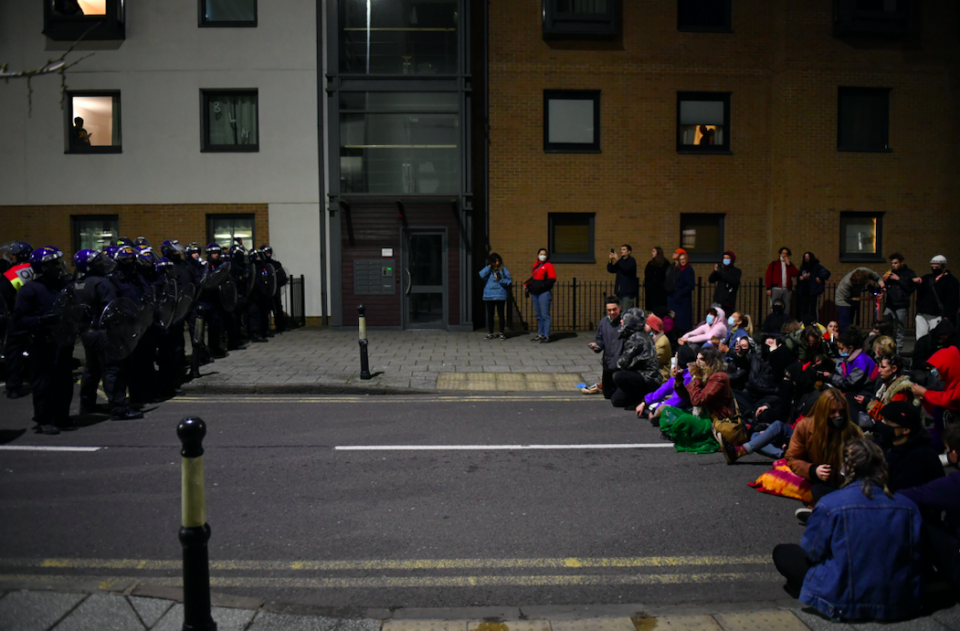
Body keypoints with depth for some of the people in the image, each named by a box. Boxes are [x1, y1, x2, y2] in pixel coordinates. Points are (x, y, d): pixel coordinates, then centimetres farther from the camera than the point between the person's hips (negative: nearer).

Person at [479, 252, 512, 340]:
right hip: (489, 296, 1)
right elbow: (481, 275, -13)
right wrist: (489, 266, -9)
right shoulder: (488, 270, 8)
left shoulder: (503, 269, 5)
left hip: (500, 296, -1)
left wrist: (500, 279, -13)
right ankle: (490, 333, 16)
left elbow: (509, 281, 1)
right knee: (490, 315, 7)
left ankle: (502, 333, 11)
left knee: (501, 314, 1)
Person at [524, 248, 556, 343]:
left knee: (545, 315, -8)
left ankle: (546, 336, -5)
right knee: (538, 315, 13)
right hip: (535, 293, 8)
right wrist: (527, 284, 11)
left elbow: (552, 280, -11)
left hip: (544, 293, -8)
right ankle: (540, 334, 20)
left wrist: (542, 285, -19)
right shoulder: (536, 265, 16)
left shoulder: (548, 265, -5)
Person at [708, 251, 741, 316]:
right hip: (718, 301, 3)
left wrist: (721, 272, -18)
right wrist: (715, 271, -14)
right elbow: (711, 280, 5)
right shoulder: (721, 269, 13)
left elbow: (733, 281, -16)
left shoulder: (737, 271, 4)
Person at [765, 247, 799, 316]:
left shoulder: (790, 265, 20)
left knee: (786, 310, 0)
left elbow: (795, 274, 2)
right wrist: (768, 288, -8)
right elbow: (768, 276, 2)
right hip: (776, 289, -3)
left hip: (787, 290, 3)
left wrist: (789, 264, -2)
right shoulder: (774, 264, 11)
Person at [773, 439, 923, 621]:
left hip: (845, 606, -4)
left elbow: (811, 551, -6)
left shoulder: (830, 504, -17)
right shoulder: (908, 506, -7)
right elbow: (917, 555, 0)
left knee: (782, 552, 12)